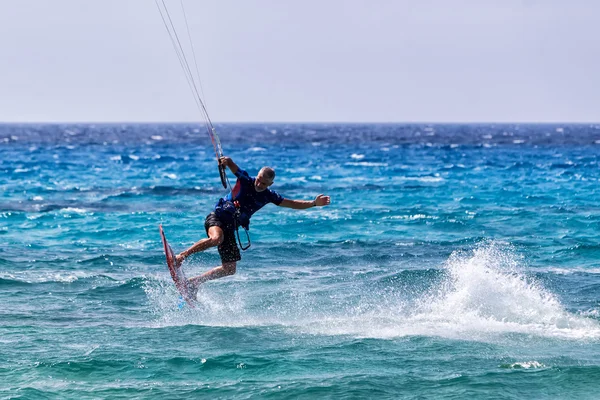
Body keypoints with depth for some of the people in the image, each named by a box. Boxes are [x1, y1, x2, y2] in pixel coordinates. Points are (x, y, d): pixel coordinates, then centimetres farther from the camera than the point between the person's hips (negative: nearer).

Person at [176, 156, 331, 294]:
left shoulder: (269, 196, 4)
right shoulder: (246, 180, -7)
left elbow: (292, 204, 11)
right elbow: (231, 165, -17)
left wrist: (314, 203, 2)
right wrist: (226, 161, -41)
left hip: (230, 227, 6)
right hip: (217, 217, -6)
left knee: (229, 269, 2)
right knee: (216, 239, -40)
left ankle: (193, 282, 14)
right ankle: (181, 256, -30)